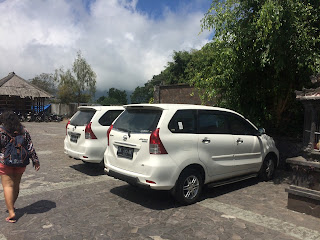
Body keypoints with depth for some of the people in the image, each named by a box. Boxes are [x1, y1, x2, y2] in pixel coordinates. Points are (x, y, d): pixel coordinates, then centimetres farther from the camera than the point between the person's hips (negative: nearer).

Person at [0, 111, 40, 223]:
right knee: (16, 184, 17)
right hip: (21, 162, 4)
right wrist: (35, 160, 5)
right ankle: (11, 206, 36)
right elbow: (30, 147, 0)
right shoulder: (24, 131, 1)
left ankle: (11, 213, -5)